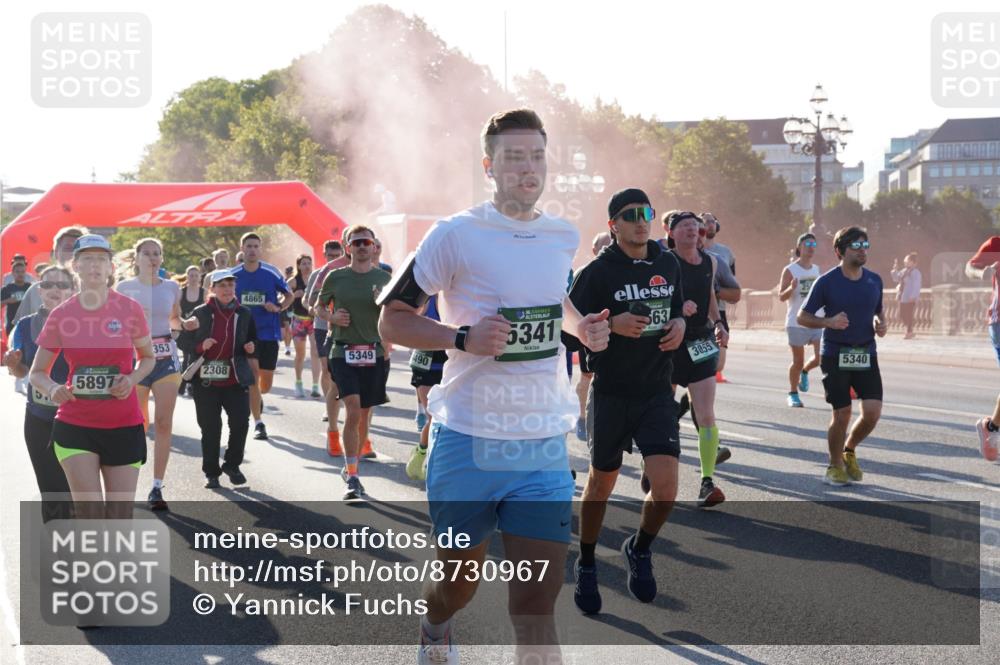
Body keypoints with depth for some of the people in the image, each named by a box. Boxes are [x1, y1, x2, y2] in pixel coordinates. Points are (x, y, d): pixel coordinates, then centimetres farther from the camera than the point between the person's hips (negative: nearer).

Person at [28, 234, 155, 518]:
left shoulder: (130, 309, -3)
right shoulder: (61, 315, -2)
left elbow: (148, 357, 11)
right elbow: (37, 372, 6)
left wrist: (132, 379, -11)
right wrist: (53, 389, -17)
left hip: (124, 425, 0)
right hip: (75, 425, 0)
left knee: (119, 516, 4)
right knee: (90, 515, -6)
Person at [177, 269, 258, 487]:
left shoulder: (244, 314, 6)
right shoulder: (201, 313, -2)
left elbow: (253, 341, 18)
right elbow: (182, 340, 2)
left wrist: (250, 348, -4)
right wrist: (200, 346, -16)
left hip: (236, 380, 2)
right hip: (206, 380, -2)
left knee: (240, 423, -5)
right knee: (210, 428, 3)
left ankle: (232, 465, 18)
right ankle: (211, 472, 18)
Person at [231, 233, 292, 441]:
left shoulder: (272, 273, -4)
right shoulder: (233, 275, 0)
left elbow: (288, 295, 6)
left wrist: (278, 307, -12)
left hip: (268, 332, 0)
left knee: (265, 385, 6)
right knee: (252, 373, -13)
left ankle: (256, 397, 42)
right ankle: (258, 424, -5)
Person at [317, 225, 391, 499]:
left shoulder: (383, 278, 4)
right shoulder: (336, 277, 2)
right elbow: (320, 305, 16)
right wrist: (331, 316, -5)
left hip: (373, 352, 2)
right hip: (343, 351, -2)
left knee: (363, 414, 10)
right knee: (352, 411, -16)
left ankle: (351, 467, 28)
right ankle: (352, 476, -14)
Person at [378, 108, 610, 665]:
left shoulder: (565, 238, 8)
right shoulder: (456, 235, -8)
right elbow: (392, 321, -4)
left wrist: (582, 327, 9)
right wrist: (463, 338, -19)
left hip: (545, 447, 3)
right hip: (469, 441, -3)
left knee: (536, 606, -5)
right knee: (458, 585, 16)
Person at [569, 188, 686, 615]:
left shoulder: (668, 265, 6)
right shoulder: (597, 271, -8)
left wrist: (679, 325, -1)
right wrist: (612, 324, -23)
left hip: (657, 392, 3)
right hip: (611, 392, -3)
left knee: (665, 488, -11)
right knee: (601, 483, 11)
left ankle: (639, 549, 20)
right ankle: (586, 565, 33)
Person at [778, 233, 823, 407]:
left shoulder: (816, 269, 11)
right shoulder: (790, 270, -6)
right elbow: (781, 297, -9)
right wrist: (792, 288, -28)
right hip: (797, 322, -4)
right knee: (798, 361, 2)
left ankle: (805, 372, 23)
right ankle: (793, 394, 19)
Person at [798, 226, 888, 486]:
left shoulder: (874, 280, 6)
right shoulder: (827, 282, -7)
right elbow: (802, 317, -3)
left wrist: (881, 324, 0)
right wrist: (828, 322, -20)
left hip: (866, 355, 4)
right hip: (835, 355, -4)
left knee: (873, 411, -8)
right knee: (842, 415, -3)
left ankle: (850, 451, 21)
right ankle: (835, 465, 20)